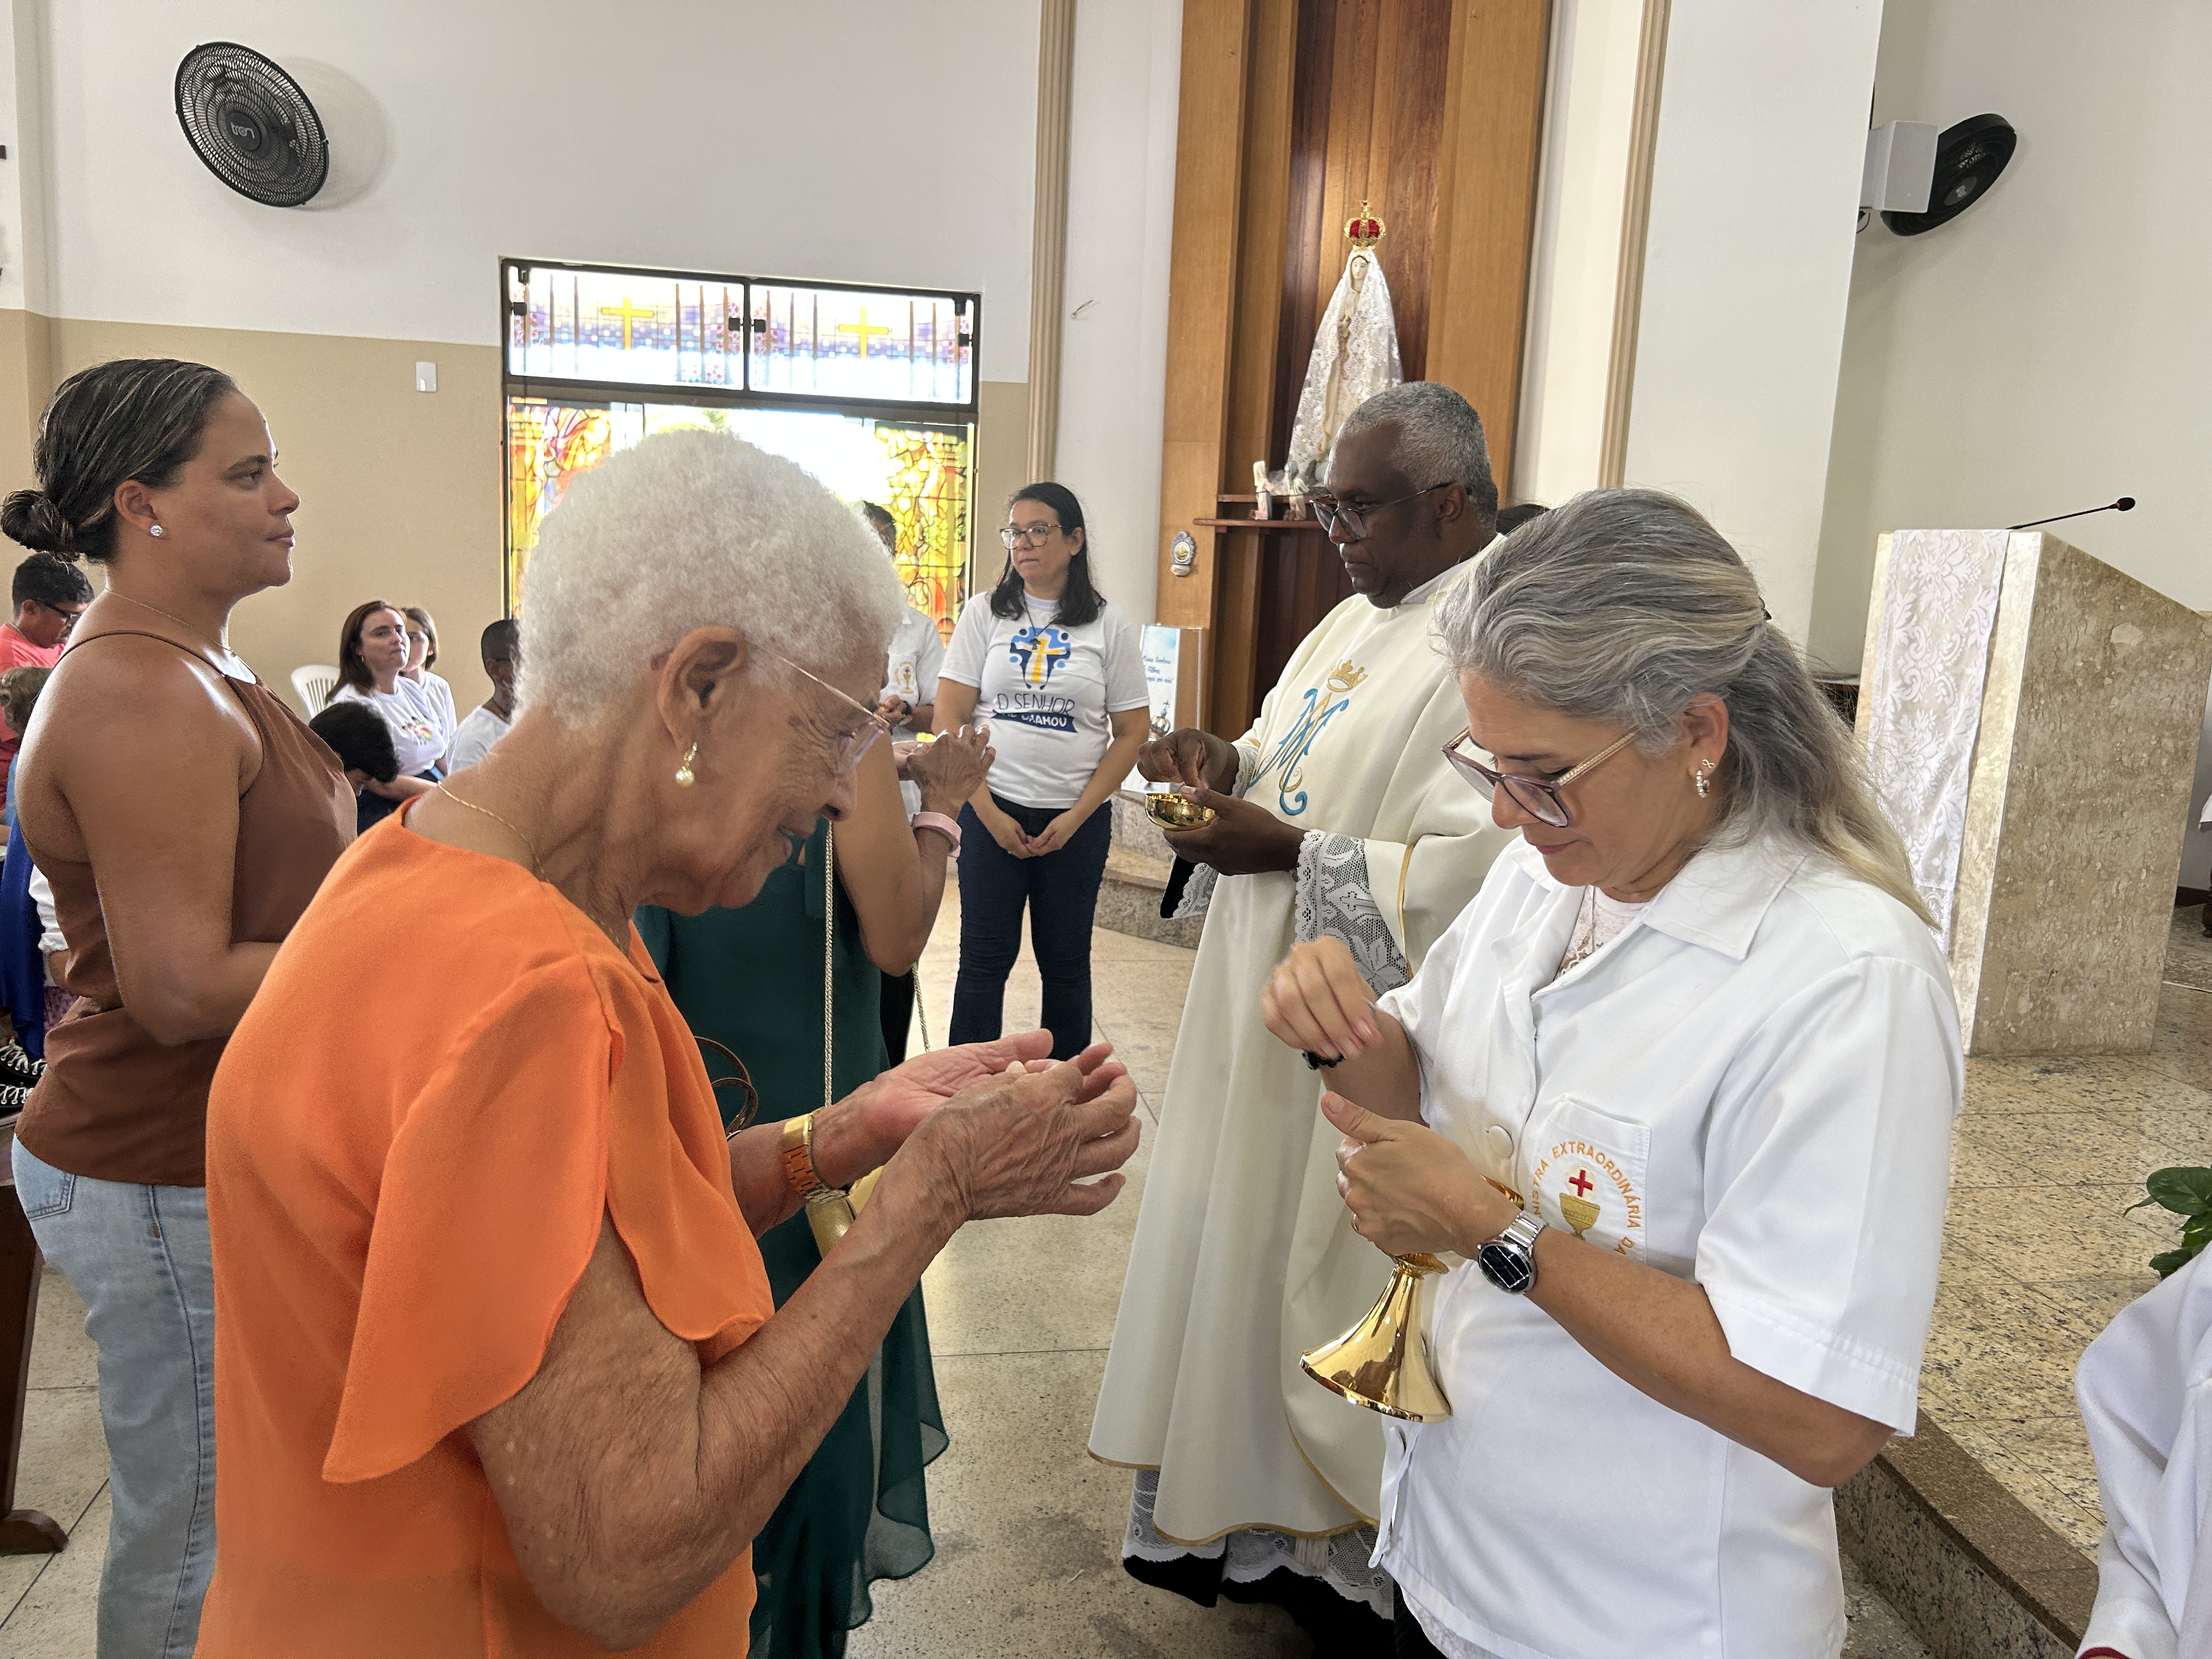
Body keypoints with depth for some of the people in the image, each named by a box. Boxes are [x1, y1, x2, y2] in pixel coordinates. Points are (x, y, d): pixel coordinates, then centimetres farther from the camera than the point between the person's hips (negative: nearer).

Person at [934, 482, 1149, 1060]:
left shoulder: (1109, 625, 2)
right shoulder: (985, 613, 3)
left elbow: (1132, 731, 2)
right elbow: (949, 717, -1)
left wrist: (1076, 817, -7)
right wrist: (990, 814, -7)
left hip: (1077, 821, 0)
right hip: (991, 811, 0)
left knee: (1066, 962, 9)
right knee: (985, 958, 4)